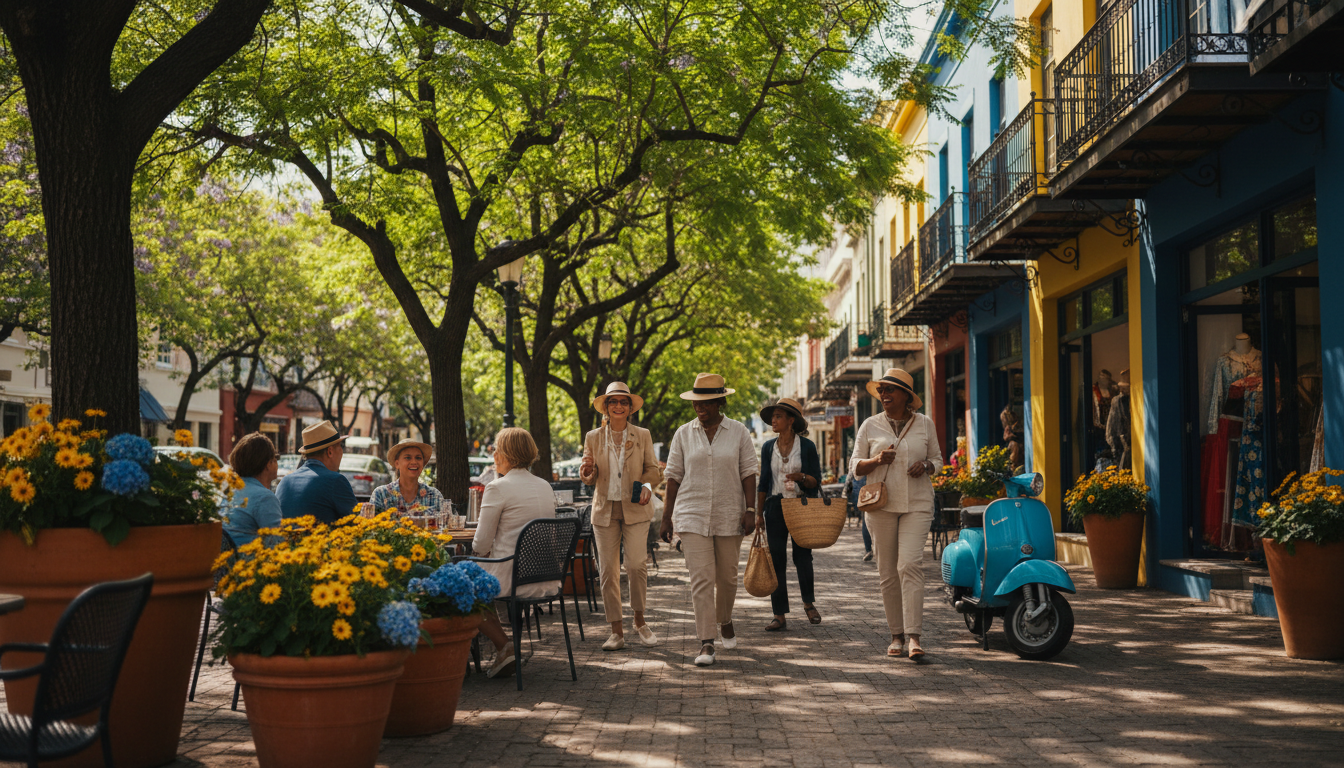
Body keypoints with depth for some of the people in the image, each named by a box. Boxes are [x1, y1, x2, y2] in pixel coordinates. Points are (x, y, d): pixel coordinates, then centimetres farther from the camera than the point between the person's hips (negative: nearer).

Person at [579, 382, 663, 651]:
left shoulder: (642, 436, 7)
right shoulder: (593, 437, 8)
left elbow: (653, 470, 8)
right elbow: (589, 478, 9)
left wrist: (647, 486, -14)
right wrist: (588, 471, -16)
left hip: (635, 509, -1)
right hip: (605, 510, 1)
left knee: (635, 565, -13)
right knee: (607, 571, -2)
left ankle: (640, 622, 8)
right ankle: (617, 632, 6)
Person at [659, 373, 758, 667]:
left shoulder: (738, 432, 2)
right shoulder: (683, 433, 4)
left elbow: (748, 472, 1)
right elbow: (673, 476, 5)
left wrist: (750, 510, -8)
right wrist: (666, 517, 2)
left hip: (729, 516, 1)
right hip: (692, 516, -1)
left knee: (727, 576, 11)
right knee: (701, 578, -9)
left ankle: (725, 621, 38)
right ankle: (706, 643, -9)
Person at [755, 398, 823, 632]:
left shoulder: (807, 446, -1)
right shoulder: (768, 447, 8)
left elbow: (816, 481, 0)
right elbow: (763, 482, 11)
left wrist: (801, 477, -21)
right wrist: (759, 514, 8)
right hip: (775, 507, 2)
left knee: (802, 556, 0)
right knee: (776, 559, -2)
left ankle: (808, 602, 27)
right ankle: (780, 615, 2)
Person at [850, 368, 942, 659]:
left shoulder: (925, 424, 8)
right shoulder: (870, 425, 7)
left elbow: (937, 458, 16)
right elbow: (855, 465, 8)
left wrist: (925, 466, -8)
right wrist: (877, 460, -12)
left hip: (917, 504, -1)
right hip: (881, 504, 1)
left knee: (910, 564, -17)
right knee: (888, 573, 3)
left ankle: (914, 635, -19)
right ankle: (897, 635, 13)